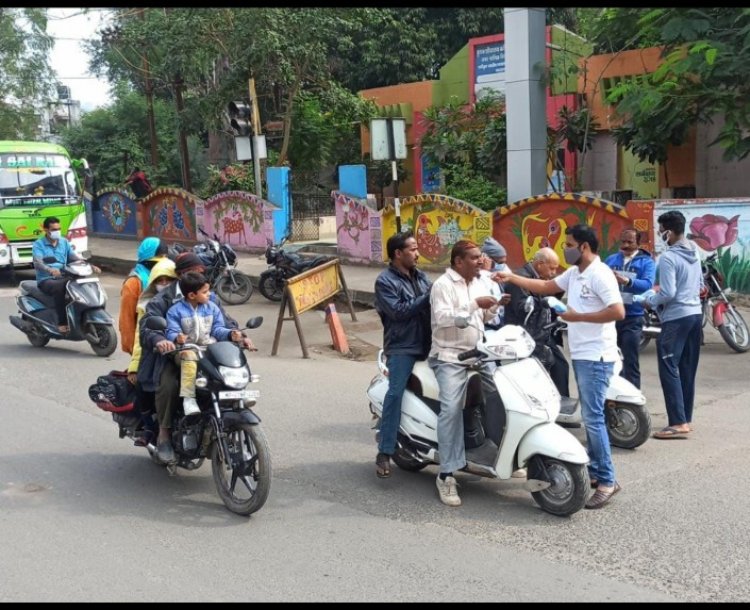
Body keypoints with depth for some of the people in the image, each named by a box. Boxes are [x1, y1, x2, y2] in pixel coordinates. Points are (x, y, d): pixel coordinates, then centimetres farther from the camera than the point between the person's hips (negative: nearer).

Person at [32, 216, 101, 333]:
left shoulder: (64, 242, 14)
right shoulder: (38, 244, -2)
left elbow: (75, 258, 6)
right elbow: (37, 263, -19)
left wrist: (90, 266, -12)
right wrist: (50, 270, -42)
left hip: (63, 278, 4)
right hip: (46, 280, -4)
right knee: (59, 287, -38)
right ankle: (62, 323, -34)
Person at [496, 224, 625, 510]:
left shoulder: (600, 274, -16)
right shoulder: (574, 273, 12)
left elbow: (618, 312, -24)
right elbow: (546, 286, 23)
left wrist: (579, 317, -18)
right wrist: (511, 278, 16)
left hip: (596, 357, -10)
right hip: (580, 355, 10)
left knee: (593, 418, -10)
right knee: (590, 416, 15)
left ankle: (607, 480, -3)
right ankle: (595, 470, 23)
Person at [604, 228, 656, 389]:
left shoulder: (646, 262, 0)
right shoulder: (611, 259, 12)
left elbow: (647, 285, -19)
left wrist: (626, 281, -35)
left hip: (632, 318, -4)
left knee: (630, 362, -4)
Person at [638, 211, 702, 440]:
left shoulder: (668, 258, -16)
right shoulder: (695, 253, 10)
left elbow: (667, 294, -20)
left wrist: (649, 301, -3)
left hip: (676, 318, -9)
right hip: (695, 314, 9)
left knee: (669, 370, -6)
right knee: (687, 370, 13)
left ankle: (678, 423, -10)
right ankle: (686, 418, 19)